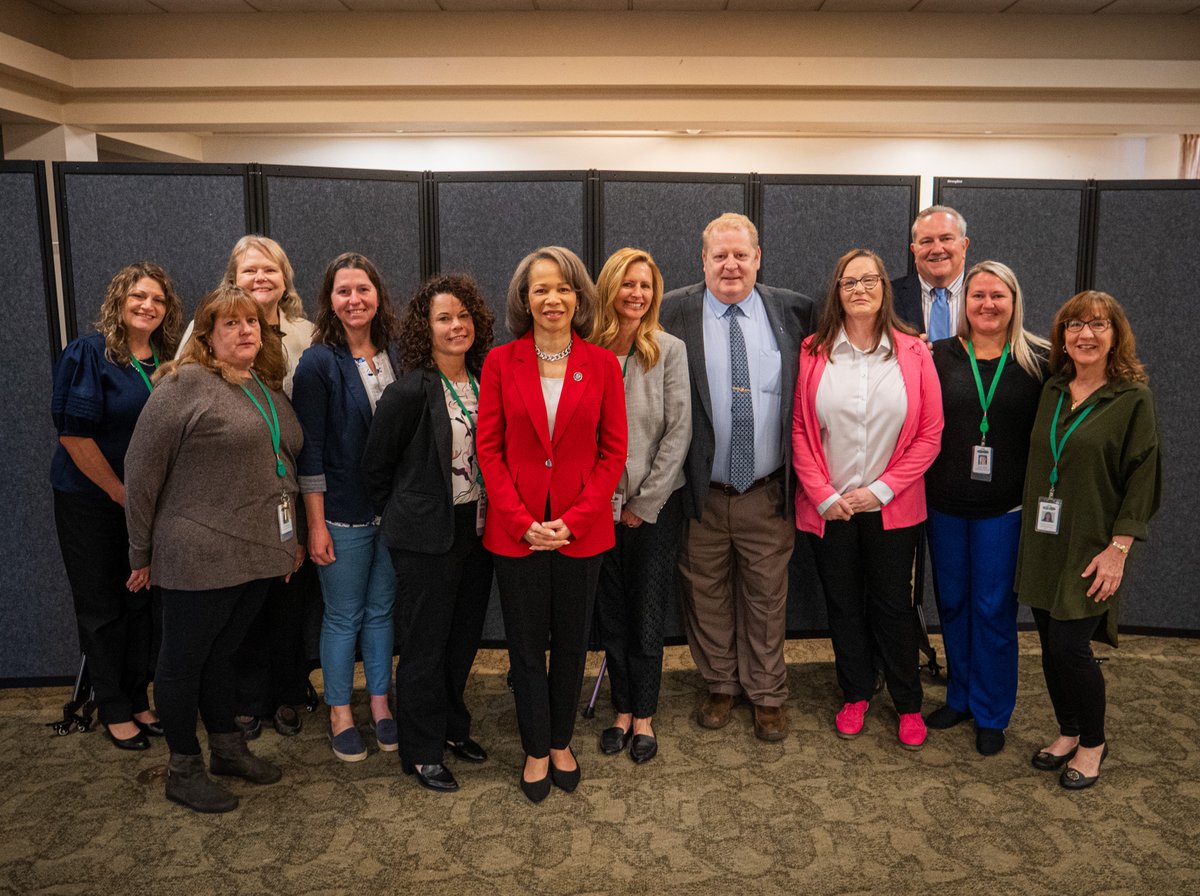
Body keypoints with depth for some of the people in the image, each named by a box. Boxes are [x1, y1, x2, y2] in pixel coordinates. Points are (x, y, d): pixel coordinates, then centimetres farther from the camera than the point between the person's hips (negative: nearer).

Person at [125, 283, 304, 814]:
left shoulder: (269, 390, 12)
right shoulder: (185, 385, -11)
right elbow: (142, 470, -10)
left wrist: (292, 537, 17)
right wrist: (143, 553, -5)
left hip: (258, 552, 7)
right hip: (200, 558, -7)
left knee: (223, 654, 20)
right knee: (184, 661, 8)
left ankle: (228, 749, 33)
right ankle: (183, 771, 22)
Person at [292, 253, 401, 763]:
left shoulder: (396, 357, 4)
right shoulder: (319, 363, -9)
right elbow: (310, 450, -11)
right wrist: (316, 524, -12)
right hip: (343, 512, -4)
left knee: (382, 610, 15)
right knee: (343, 616, 8)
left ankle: (380, 704, 30)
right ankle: (340, 715, 25)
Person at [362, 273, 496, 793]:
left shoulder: (485, 383, 3)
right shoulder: (409, 392, -15)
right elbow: (376, 466, -5)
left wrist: (493, 513, 8)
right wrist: (405, 515, 3)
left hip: (477, 529, 6)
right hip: (427, 536, -6)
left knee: (464, 636, 17)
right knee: (425, 644, 6)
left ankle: (451, 727, 37)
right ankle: (421, 753, 22)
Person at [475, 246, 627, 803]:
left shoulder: (602, 364, -1)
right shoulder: (501, 363, -1)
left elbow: (613, 451, -2)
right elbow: (489, 448, -3)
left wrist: (573, 520, -11)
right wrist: (524, 522, -11)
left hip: (581, 528, 1)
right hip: (516, 529, 0)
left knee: (572, 642, 14)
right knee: (526, 645, 11)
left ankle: (561, 742, 34)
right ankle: (536, 751, 29)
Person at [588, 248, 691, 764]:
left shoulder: (670, 350, -5)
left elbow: (678, 432, -7)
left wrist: (644, 503, -8)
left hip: (656, 503, -2)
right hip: (601, 504, 2)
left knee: (648, 611, 6)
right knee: (611, 610, 11)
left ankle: (644, 715, 22)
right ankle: (622, 710, 27)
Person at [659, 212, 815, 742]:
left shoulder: (791, 311, 3)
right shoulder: (673, 313, -4)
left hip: (767, 495, 1)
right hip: (701, 494, -1)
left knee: (766, 598, 13)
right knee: (707, 597, 14)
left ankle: (766, 694, 31)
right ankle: (719, 685, 34)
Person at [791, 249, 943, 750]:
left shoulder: (912, 353, -3)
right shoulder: (813, 354, -3)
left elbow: (930, 433, -3)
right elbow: (799, 431, -2)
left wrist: (880, 490, -9)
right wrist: (823, 495, -8)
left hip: (891, 508, 0)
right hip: (827, 507, 1)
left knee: (893, 605, 9)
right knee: (842, 604, 13)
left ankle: (908, 704, 28)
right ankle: (855, 695, 32)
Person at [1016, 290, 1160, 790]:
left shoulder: (1132, 398, -7)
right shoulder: (1053, 391, 7)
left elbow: (1143, 481, -9)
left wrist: (1118, 548, -13)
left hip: (1091, 550, -4)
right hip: (1044, 542, 5)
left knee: (1070, 647, -4)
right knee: (1050, 644, 10)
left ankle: (1093, 743, 18)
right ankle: (1068, 732, 30)